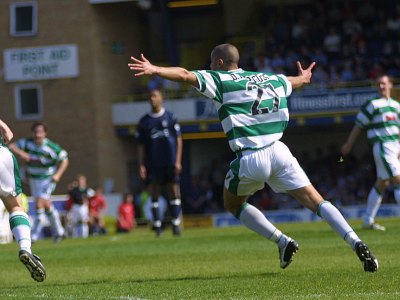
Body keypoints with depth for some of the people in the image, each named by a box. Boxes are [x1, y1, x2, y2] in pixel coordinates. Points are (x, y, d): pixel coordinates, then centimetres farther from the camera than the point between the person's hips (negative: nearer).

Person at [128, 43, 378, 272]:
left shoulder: (220, 80, 4)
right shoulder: (271, 79, 20)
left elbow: (185, 75, -10)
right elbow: (296, 81, 41)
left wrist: (154, 70, -12)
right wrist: (304, 77, 63)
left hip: (250, 158, -4)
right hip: (278, 151, 4)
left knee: (234, 204, 22)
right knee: (316, 201, 4)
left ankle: (283, 241, 7)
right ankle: (357, 243, -13)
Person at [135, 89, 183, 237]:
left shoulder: (170, 117, 5)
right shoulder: (144, 121, 8)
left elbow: (178, 139, 5)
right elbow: (141, 145, 9)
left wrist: (178, 161, -3)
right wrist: (141, 165, 1)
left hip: (170, 162, -1)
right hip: (152, 163, 1)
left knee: (174, 191, -2)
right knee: (154, 193, 0)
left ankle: (176, 223, 3)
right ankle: (157, 225, 4)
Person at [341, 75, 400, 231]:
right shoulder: (373, 104, -3)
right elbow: (358, 126, 0)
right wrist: (348, 144, 0)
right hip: (383, 147, -7)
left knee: (381, 184, 11)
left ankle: (368, 220, 19)